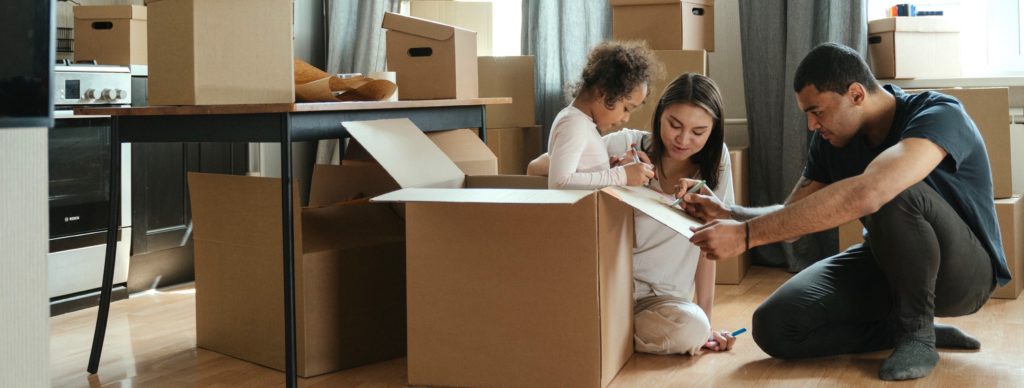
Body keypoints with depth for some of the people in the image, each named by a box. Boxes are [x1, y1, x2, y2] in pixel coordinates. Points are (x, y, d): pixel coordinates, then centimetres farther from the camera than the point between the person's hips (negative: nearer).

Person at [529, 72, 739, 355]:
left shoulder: (714, 160, -1)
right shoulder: (625, 145, -8)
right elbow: (535, 170, -11)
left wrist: (706, 321, -2)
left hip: (661, 297, 2)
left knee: (693, 329, -30)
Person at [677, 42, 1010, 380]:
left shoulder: (939, 115, -28)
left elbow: (865, 194, -46)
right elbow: (792, 217, 2)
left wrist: (746, 234, -47)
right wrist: (727, 213, -19)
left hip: (961, 269, -6)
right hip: (889, 264, 7)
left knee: (894, 195, -38)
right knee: (774, 327, -15)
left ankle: (916, 332, -16)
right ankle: (913, 327, 0)